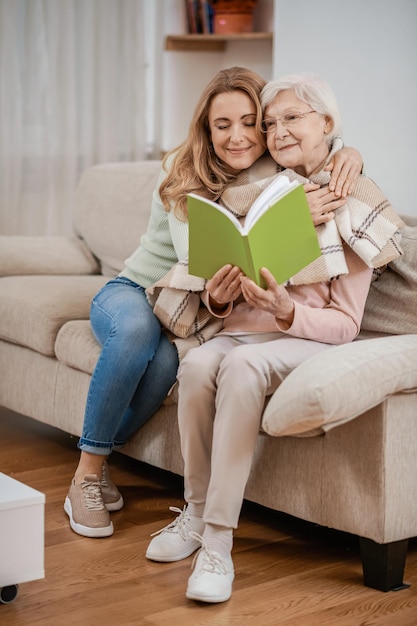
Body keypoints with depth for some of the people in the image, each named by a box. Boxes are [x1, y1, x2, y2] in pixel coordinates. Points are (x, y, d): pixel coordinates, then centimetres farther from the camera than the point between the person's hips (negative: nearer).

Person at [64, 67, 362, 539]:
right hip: (132, 292, -2)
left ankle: (98, 458, -11)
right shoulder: (184, 171, -19)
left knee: (167, 358, -34)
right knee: (138, 330, -39)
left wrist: (346, 154, -18)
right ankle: (87, 473, -23)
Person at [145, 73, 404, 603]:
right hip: (243, 329, 4)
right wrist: (219, 299, -7)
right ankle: (196, 510, -14)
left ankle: (218, 539, -33)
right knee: (197, 362, -31)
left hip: (309, 337, -4)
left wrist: (287, 311, -22)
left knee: (243, 364, -36)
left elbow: (346, 324, -3)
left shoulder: (354, 201, 1)